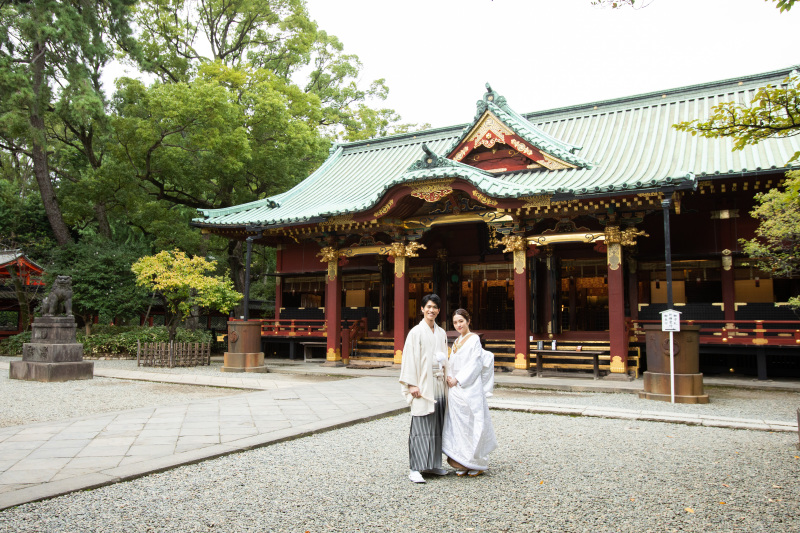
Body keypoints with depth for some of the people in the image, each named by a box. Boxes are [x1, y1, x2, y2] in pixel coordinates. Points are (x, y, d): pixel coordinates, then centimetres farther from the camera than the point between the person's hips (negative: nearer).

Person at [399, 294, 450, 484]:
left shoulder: (441, 333, 13)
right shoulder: (416, 332, -6)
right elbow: (410, 358, -10)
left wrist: (447, 377, 12)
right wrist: (412, 384, -15)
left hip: (438, 384, 6)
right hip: (422, 385, -6)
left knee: (436, 426, 10)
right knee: (421, 426, -7)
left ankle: (432, 464, 20)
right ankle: (415, 469, -4)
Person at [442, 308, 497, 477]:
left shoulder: (474, 339, -7)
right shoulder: (456, 342, 16)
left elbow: (475, 364, -14)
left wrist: (458, 380, -14)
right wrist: (449, 377, 2)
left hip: (470, 389, -7)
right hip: (455, 389, 7)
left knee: (471, 424, -2)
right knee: (458, 425, 7)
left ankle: (477, 464, 9)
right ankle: (462, 464, 14)